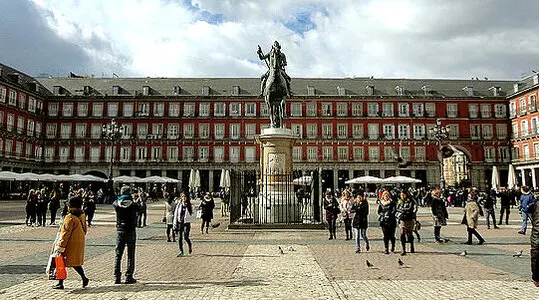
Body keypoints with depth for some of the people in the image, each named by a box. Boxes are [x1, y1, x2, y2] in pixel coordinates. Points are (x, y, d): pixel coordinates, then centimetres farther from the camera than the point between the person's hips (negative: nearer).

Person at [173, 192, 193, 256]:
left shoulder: (190, 206, 0)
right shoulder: (179, 205, 6)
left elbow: (190, 214, -5)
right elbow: (176, 214, 8)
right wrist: (175, 224, 3)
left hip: (186, 223, -3)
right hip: (179, 223, 3)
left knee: (186, 237, -6)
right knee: (179, 238, 1)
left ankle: (190, 246, 24)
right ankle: (181, 252, 9)